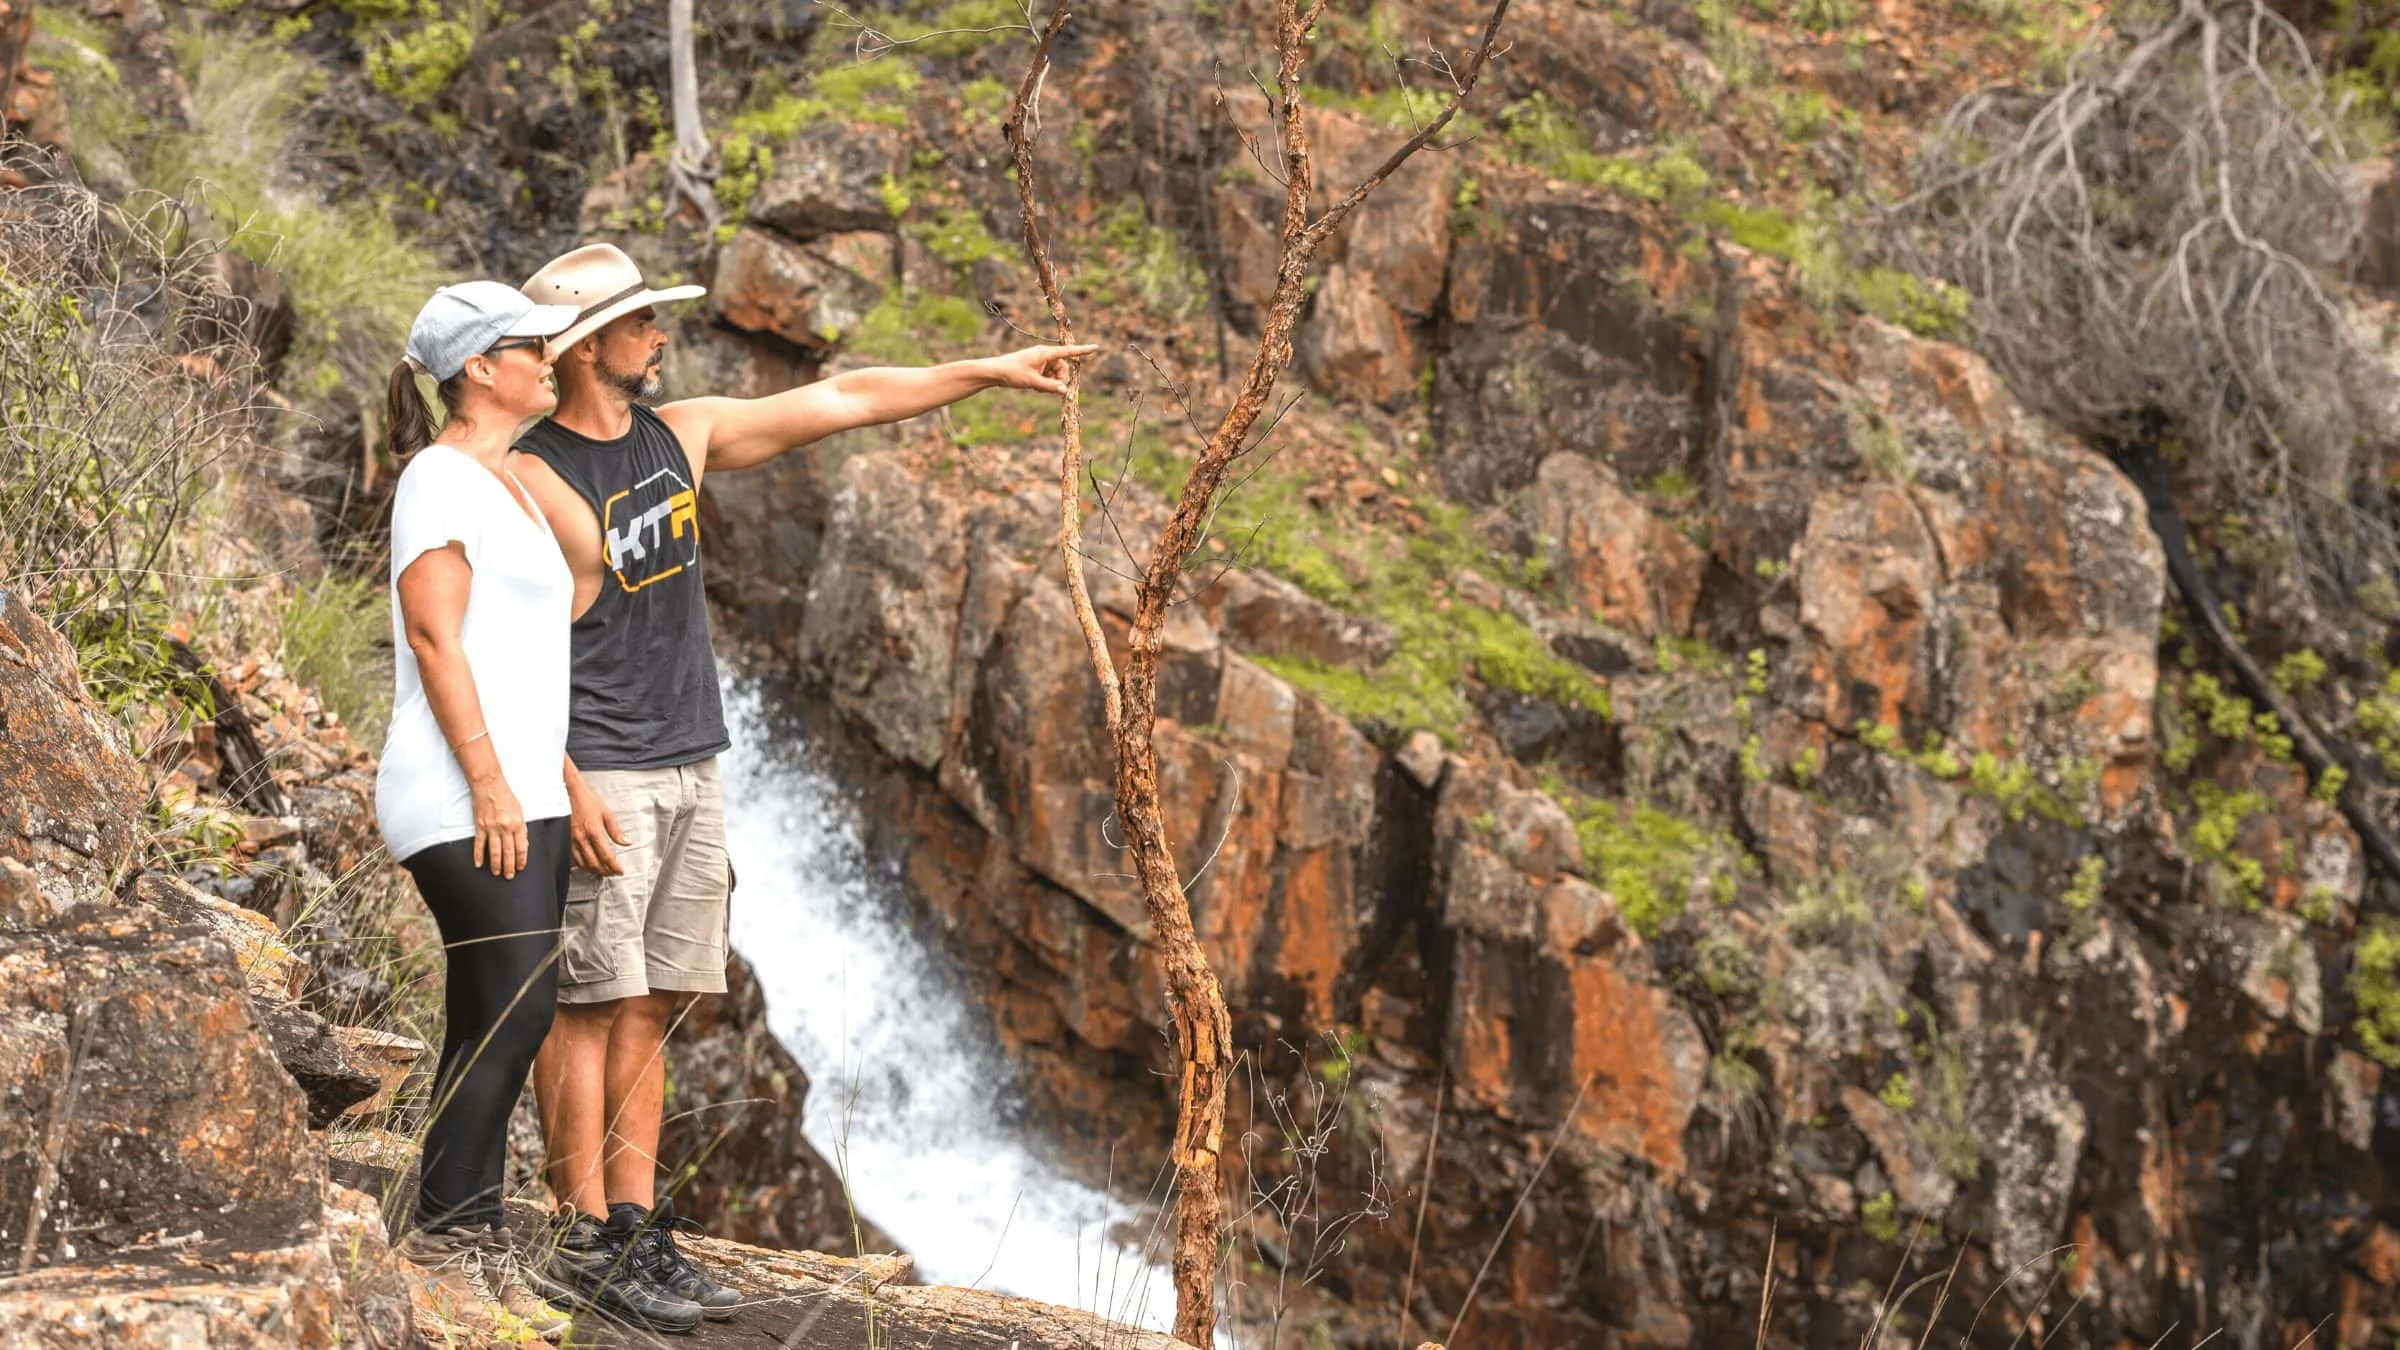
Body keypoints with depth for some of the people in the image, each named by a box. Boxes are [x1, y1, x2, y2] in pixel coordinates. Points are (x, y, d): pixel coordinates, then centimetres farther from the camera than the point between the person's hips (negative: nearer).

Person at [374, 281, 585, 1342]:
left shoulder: (509, 486, 20)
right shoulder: (443, 478, -8)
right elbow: (433, 635, -15)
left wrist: (548, 788, 19)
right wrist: (487, 783, -20)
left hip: (520, 792, 9)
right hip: (464, 796, -9)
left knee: (493, 1028, 7)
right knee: (513, 1009, -13)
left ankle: (474, 1247, 9)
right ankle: (444, 1235, -7)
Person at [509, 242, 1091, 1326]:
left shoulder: (680, 434, 10)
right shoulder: (536, 483, -11)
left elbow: (837, 402, 16)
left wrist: (990, 372, 17)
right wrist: (569, 789, -20)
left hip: (690, 770, 8)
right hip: (602, 781, -8)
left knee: (649, 1009, 7)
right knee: (590, 1005, -6)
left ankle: (637, 1228, 10)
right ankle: (585, 1238, -3)